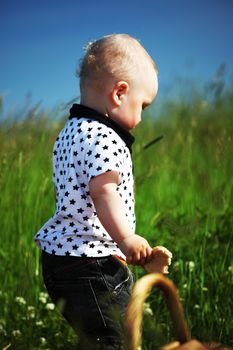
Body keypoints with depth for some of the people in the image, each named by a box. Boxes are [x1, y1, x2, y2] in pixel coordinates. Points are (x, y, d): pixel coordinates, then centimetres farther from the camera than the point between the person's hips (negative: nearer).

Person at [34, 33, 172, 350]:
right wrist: (126, 239, -26)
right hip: (90, 259, -10)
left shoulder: (68, 134, 15)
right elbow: (103, 191, -27)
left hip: (57, 252, 10)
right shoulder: (104, 138, -17)